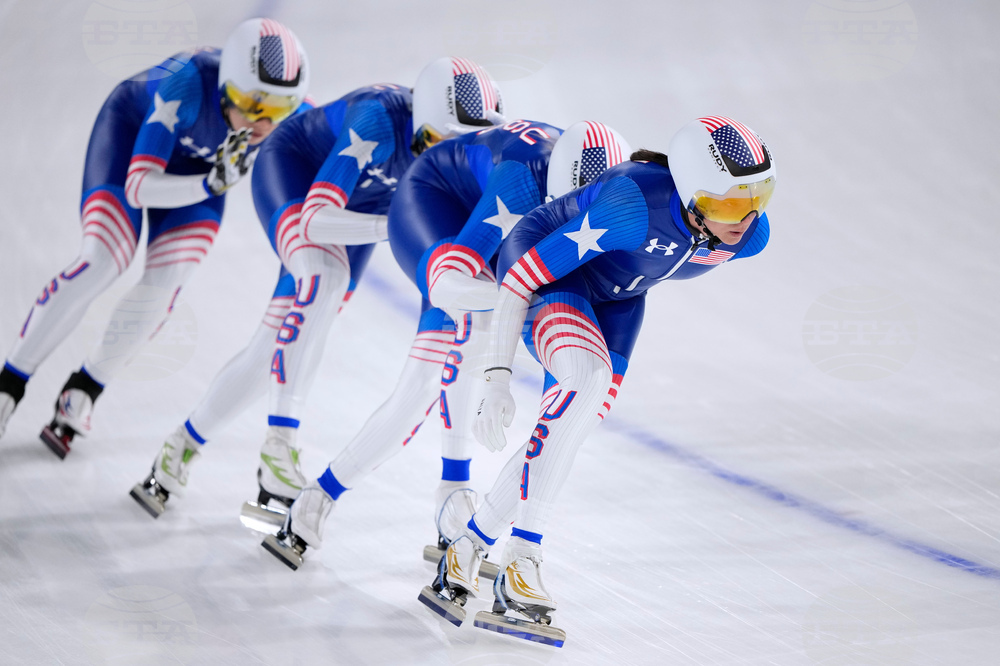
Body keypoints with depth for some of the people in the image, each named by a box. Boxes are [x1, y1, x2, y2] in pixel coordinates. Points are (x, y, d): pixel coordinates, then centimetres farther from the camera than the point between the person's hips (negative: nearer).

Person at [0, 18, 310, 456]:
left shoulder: (291, 111, -32)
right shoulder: (190, 84, -43)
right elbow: (140, 188, -40)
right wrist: (214, 184, -54)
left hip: (200, 164, 4)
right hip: (132, 129, -4)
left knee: (164, 282, -14)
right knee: (102, 263, -20)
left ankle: (84, 391, 7)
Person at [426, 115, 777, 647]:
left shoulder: (751, 235, -19)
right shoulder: (633, 204, -39)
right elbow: (520, 279, -33)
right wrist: (497, 377, -36)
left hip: (615, 297, 7)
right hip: (542, 267, -7)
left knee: (570, 429, -1)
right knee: (589, 375, -31)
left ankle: (466, 552, 15)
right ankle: (521, 561, -30)